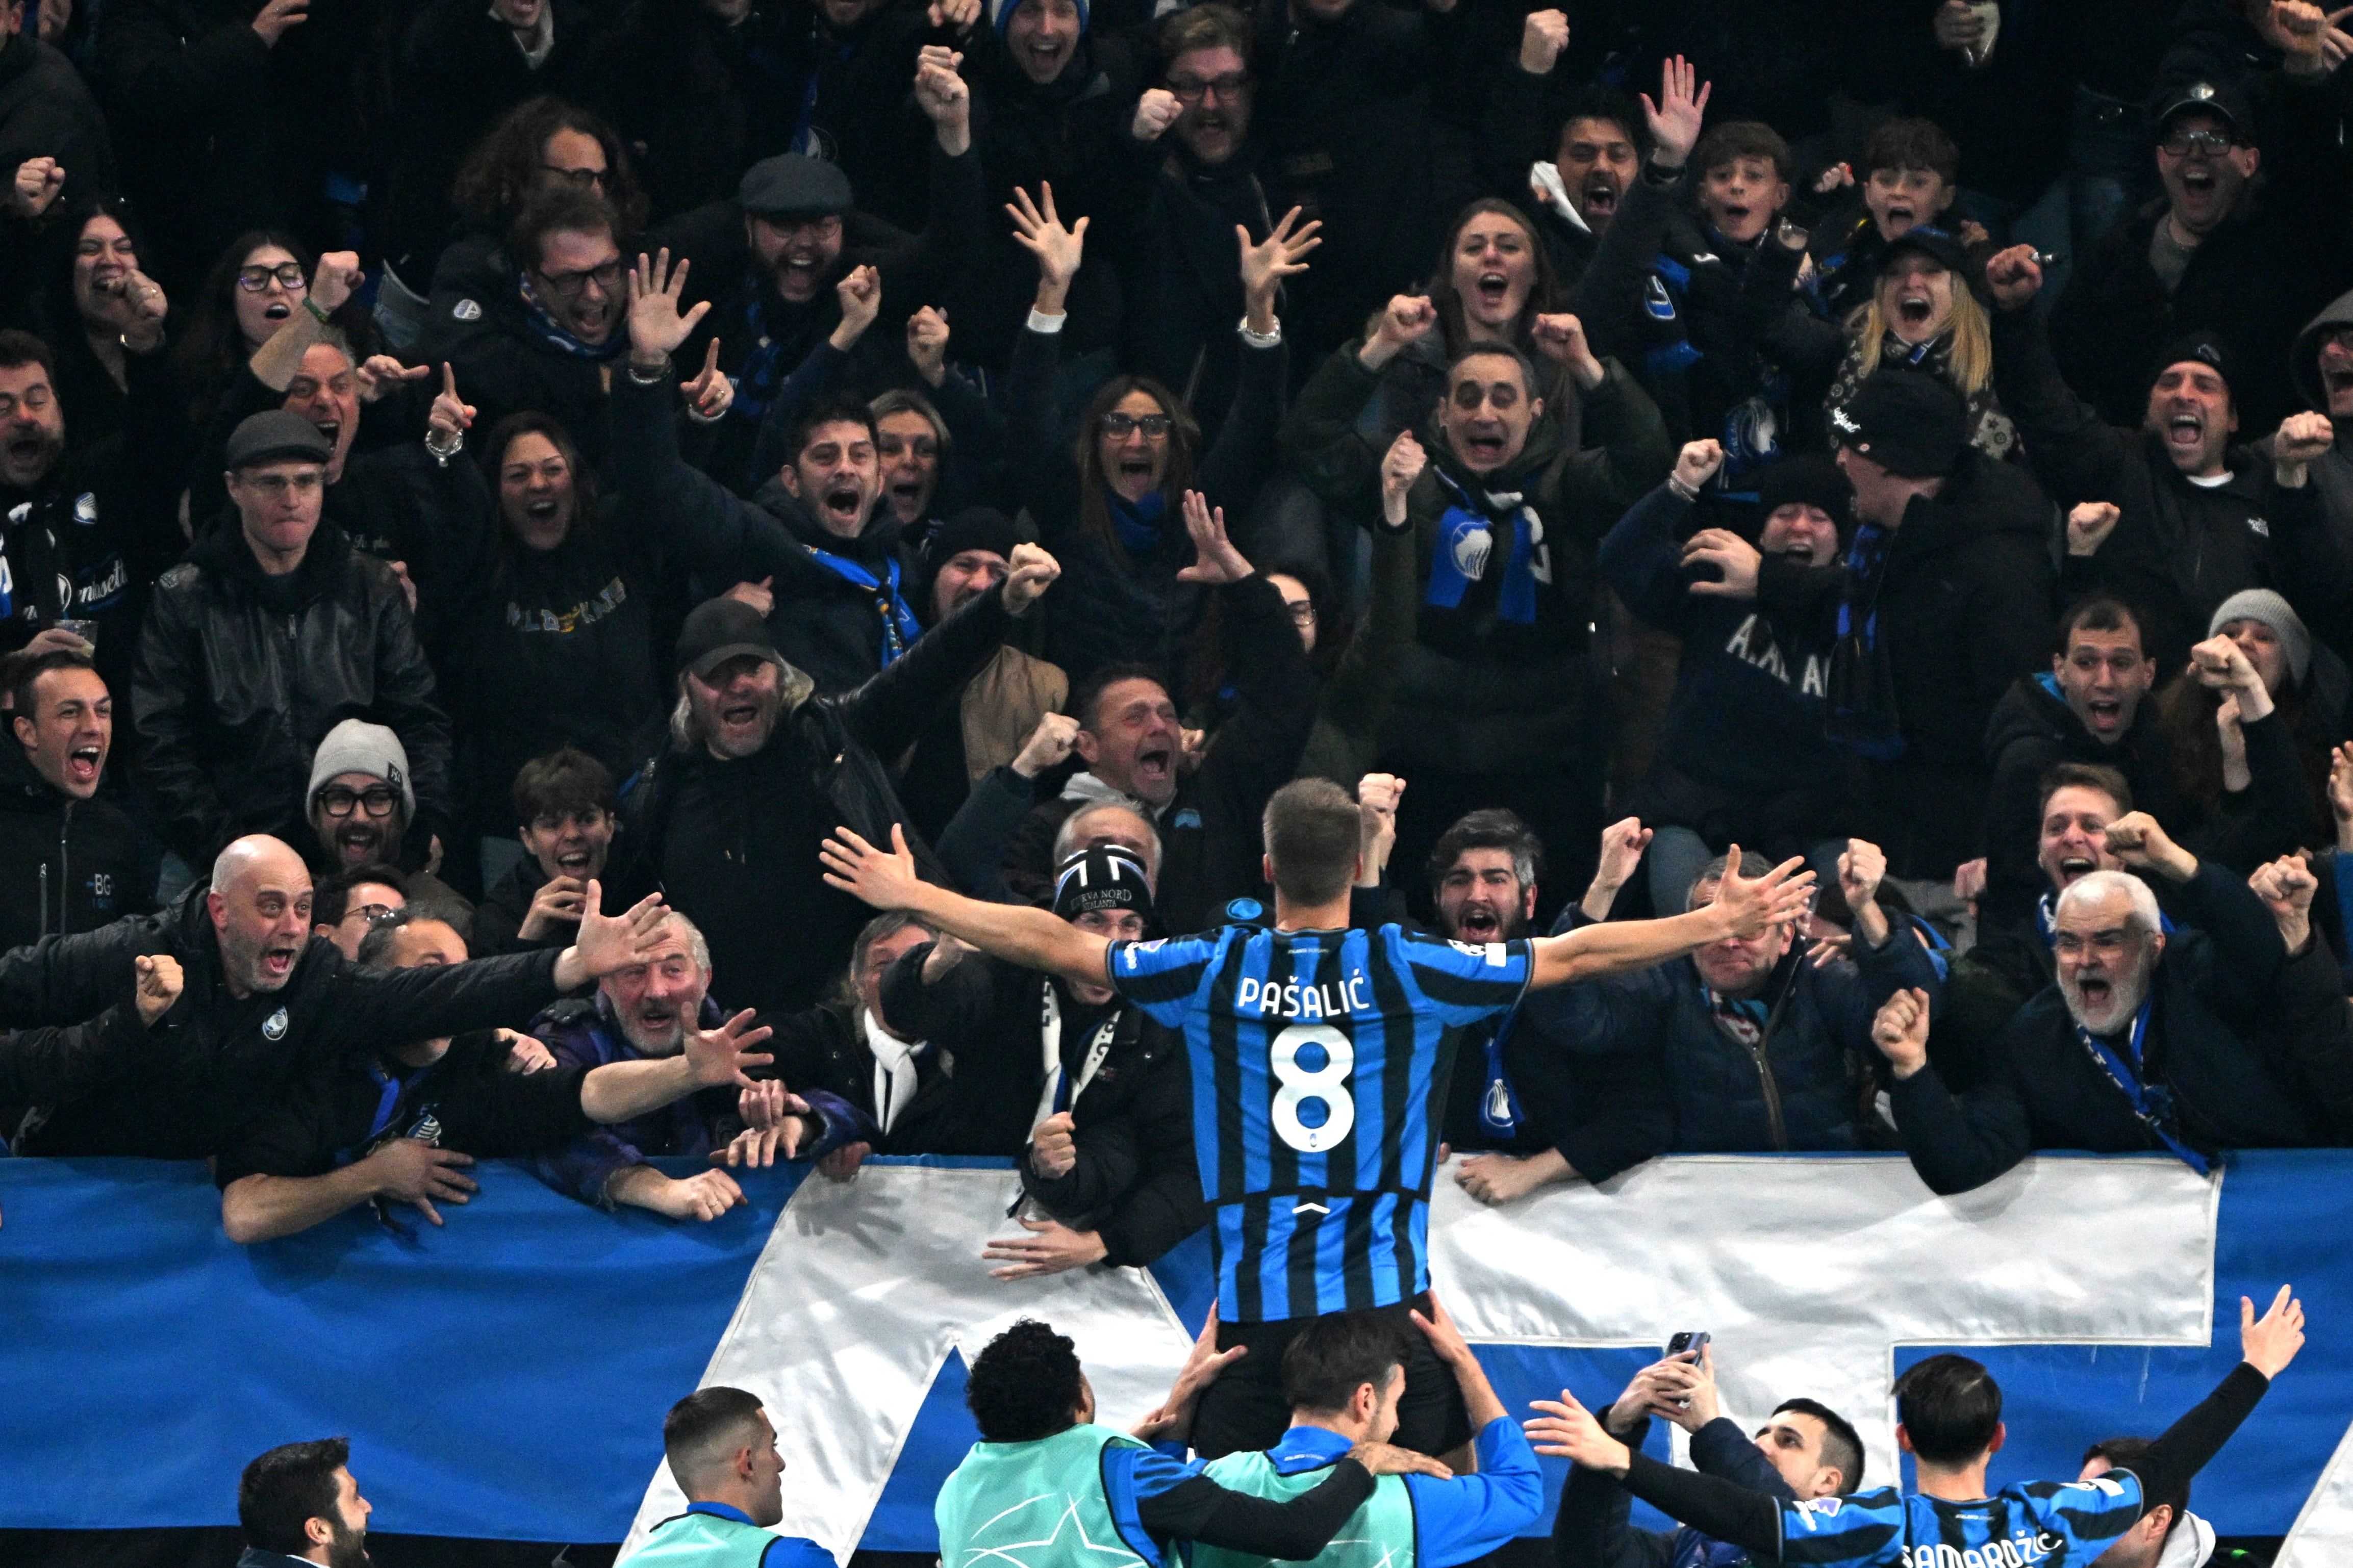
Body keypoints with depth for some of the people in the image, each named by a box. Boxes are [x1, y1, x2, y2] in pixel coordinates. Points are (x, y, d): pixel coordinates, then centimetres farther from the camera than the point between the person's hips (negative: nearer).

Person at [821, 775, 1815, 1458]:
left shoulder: (1217, 971, 0)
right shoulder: (1407, 970, -3)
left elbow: (1055, 945, 6)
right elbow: (1572, 957, 2)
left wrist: (907, 897, 17)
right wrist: (1719, 925, 12)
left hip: (1251, 1308, 1)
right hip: (1385, 1300, -1)